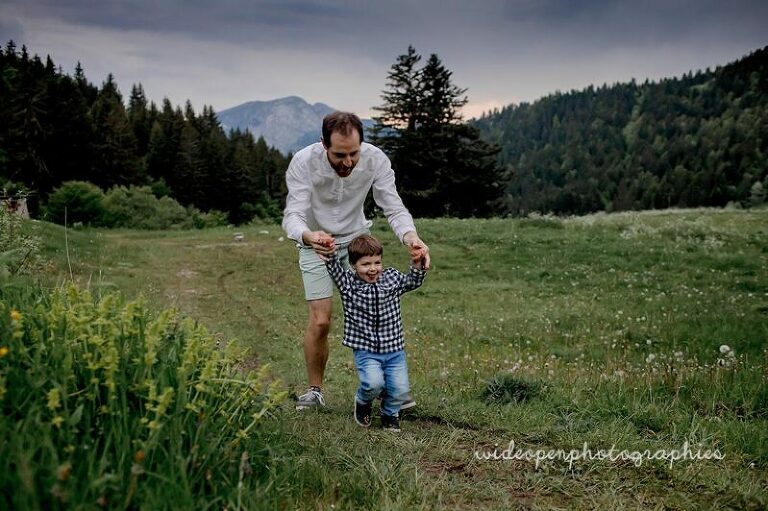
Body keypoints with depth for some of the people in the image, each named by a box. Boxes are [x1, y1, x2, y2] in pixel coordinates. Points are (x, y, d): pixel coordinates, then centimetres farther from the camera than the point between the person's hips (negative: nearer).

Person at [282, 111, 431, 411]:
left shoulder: (375, 159, -23)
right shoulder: (303, 162, -29)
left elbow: (394, 208, -22)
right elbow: (293, 216, -34)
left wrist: (411, 238, -44)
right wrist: (308, 236, -59)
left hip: (357, 239, 2)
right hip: (316, 243, -2)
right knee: (320, 321, -7)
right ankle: (314, 391, 14)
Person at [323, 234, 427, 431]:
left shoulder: (392, 278, 3)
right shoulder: (348, 283, -4)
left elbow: (413, 281, 2)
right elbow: (335, 270, -19)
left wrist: (417, 264, -18)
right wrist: (330, 255, -39)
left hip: (394, 349, 3)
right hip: (365, 350, -3)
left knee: (400, 390, -3)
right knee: (374, 383, -23)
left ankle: (390, 413, 31)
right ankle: (363, 402, 14)